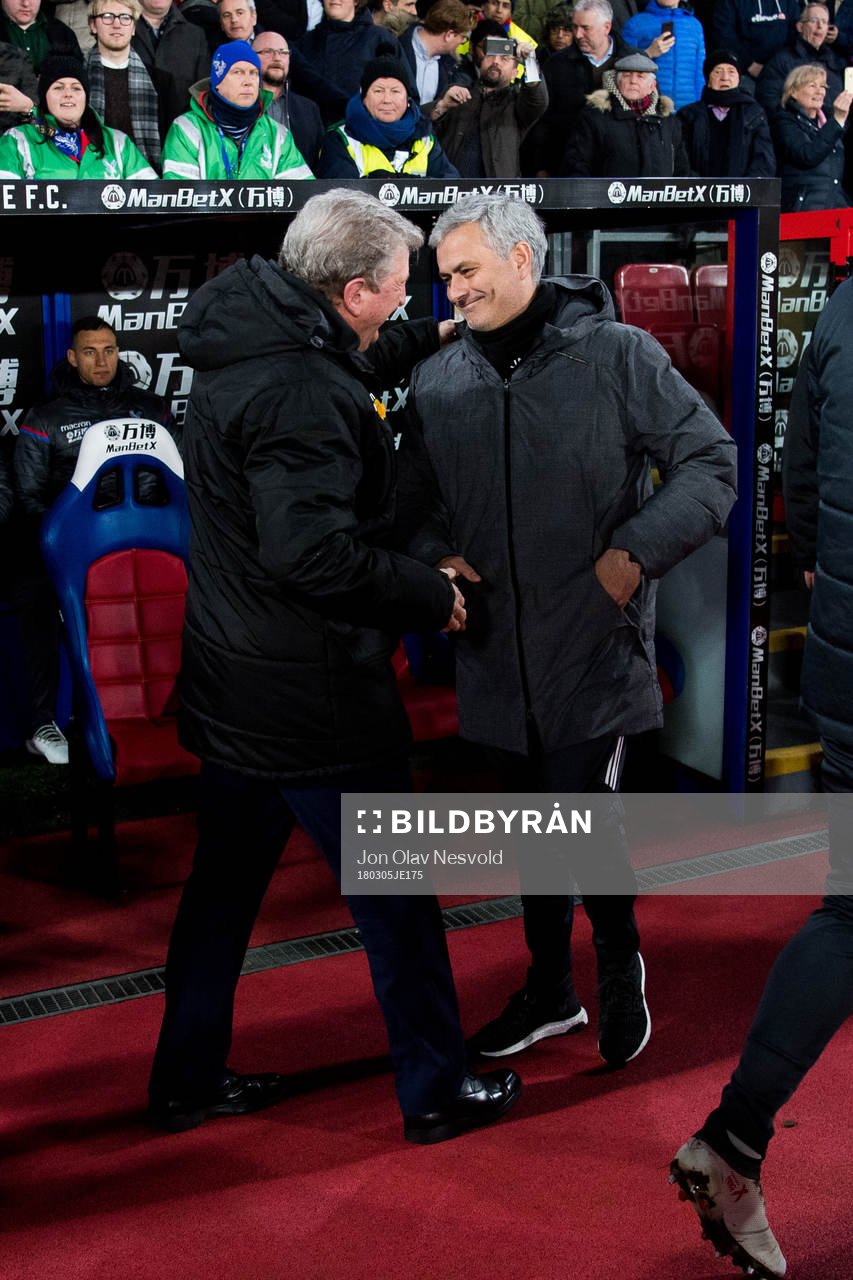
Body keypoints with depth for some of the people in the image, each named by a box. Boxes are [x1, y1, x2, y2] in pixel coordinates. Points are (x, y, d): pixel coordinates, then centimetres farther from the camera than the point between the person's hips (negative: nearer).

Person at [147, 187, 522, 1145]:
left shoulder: (246, 347, 6)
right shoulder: (301, 392, -25)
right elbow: (316, 554, -32)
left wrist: (435, 337, 33)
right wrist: (432, 595, -19)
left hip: (233, 687, 10)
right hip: (313, 698, -10)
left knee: (223, 884, 20)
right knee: (396, 895, 7)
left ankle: (187, 1079, 32)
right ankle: (435, 1089, 21)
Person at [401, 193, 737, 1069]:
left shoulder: (616, 354, -6)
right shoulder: (436, 380, 5)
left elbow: (710, 461, -5)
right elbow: (414, 501, 16)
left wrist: (636, 553, -14)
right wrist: (438, 557, -4)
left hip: (595, 644, -4)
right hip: (495, 650, 4)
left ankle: (621, 965, 24)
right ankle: (550, 992, 34)